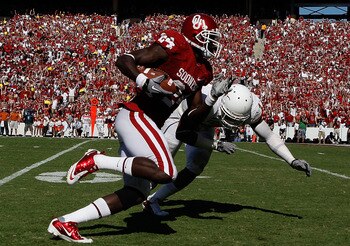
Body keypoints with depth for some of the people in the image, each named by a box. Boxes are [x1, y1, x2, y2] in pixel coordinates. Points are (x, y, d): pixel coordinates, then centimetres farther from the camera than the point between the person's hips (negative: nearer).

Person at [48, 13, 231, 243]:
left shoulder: (202, 72, 16)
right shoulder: (175, 45, -9)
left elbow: (193, 117, 16)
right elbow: (123, 60, -12)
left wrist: (213, 97, 2)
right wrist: (145, 82, -27)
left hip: (144, 124, 9)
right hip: (135, 116, -9)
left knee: (135, 194, 6)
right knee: (166, 172, -24)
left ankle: (64, 222, 7)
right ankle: (97, 161, -12)